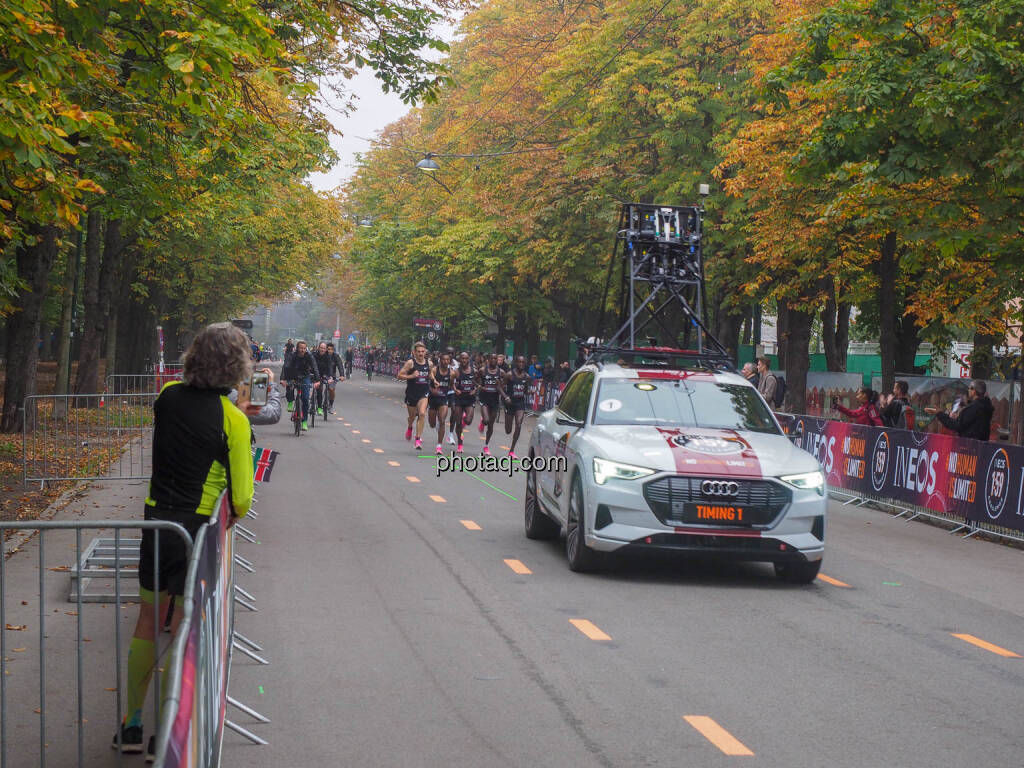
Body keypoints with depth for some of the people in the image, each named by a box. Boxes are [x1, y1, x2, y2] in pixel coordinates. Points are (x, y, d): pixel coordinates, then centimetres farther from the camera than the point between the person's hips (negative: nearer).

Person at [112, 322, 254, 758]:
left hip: (156, 521, 4)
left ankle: (131, 726, 23)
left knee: (149, 620, 16)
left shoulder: (169, 396, -1)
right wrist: (231, 519, 8)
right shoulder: (233, 419, -14)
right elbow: (242, 497, -13)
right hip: (198, 527, -4)